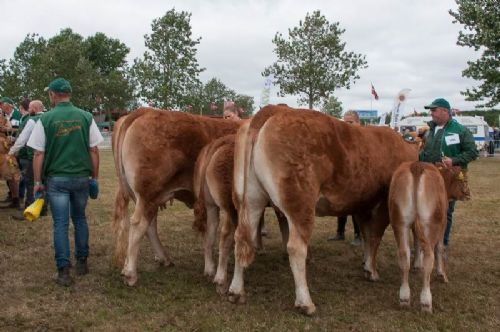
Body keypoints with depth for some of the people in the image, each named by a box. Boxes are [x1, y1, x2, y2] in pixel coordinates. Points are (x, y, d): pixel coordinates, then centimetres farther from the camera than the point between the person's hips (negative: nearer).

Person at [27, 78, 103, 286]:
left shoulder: (45, 119, -6)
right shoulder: (86, 117, -1)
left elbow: (38, 154, -6)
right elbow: (94, 150, 1)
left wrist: (37, 181, 2)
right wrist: (95, 177, 10)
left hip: (56, 179, -2)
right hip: (81, 177, 2)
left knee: (60, 223, 3)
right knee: (80, 219, 18)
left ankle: (64, 271, 1)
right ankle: (82, 263, 24)